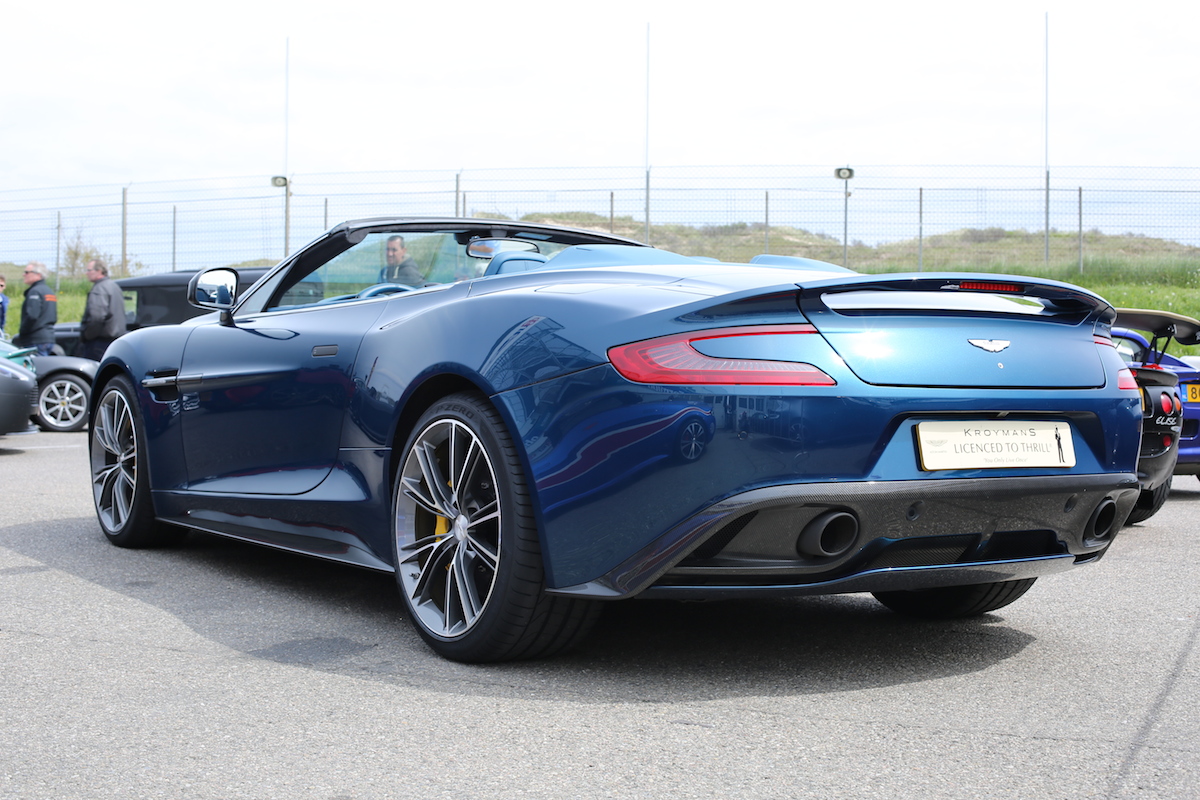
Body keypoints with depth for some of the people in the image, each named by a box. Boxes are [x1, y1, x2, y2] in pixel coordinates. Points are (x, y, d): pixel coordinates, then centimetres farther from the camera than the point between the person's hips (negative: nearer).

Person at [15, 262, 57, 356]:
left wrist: (20, 335, -13)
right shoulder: (49, 291, 20)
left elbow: (31, 317, -21)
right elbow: (54, 318, 23)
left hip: (36, 341, -10)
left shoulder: (35, 291, -11)